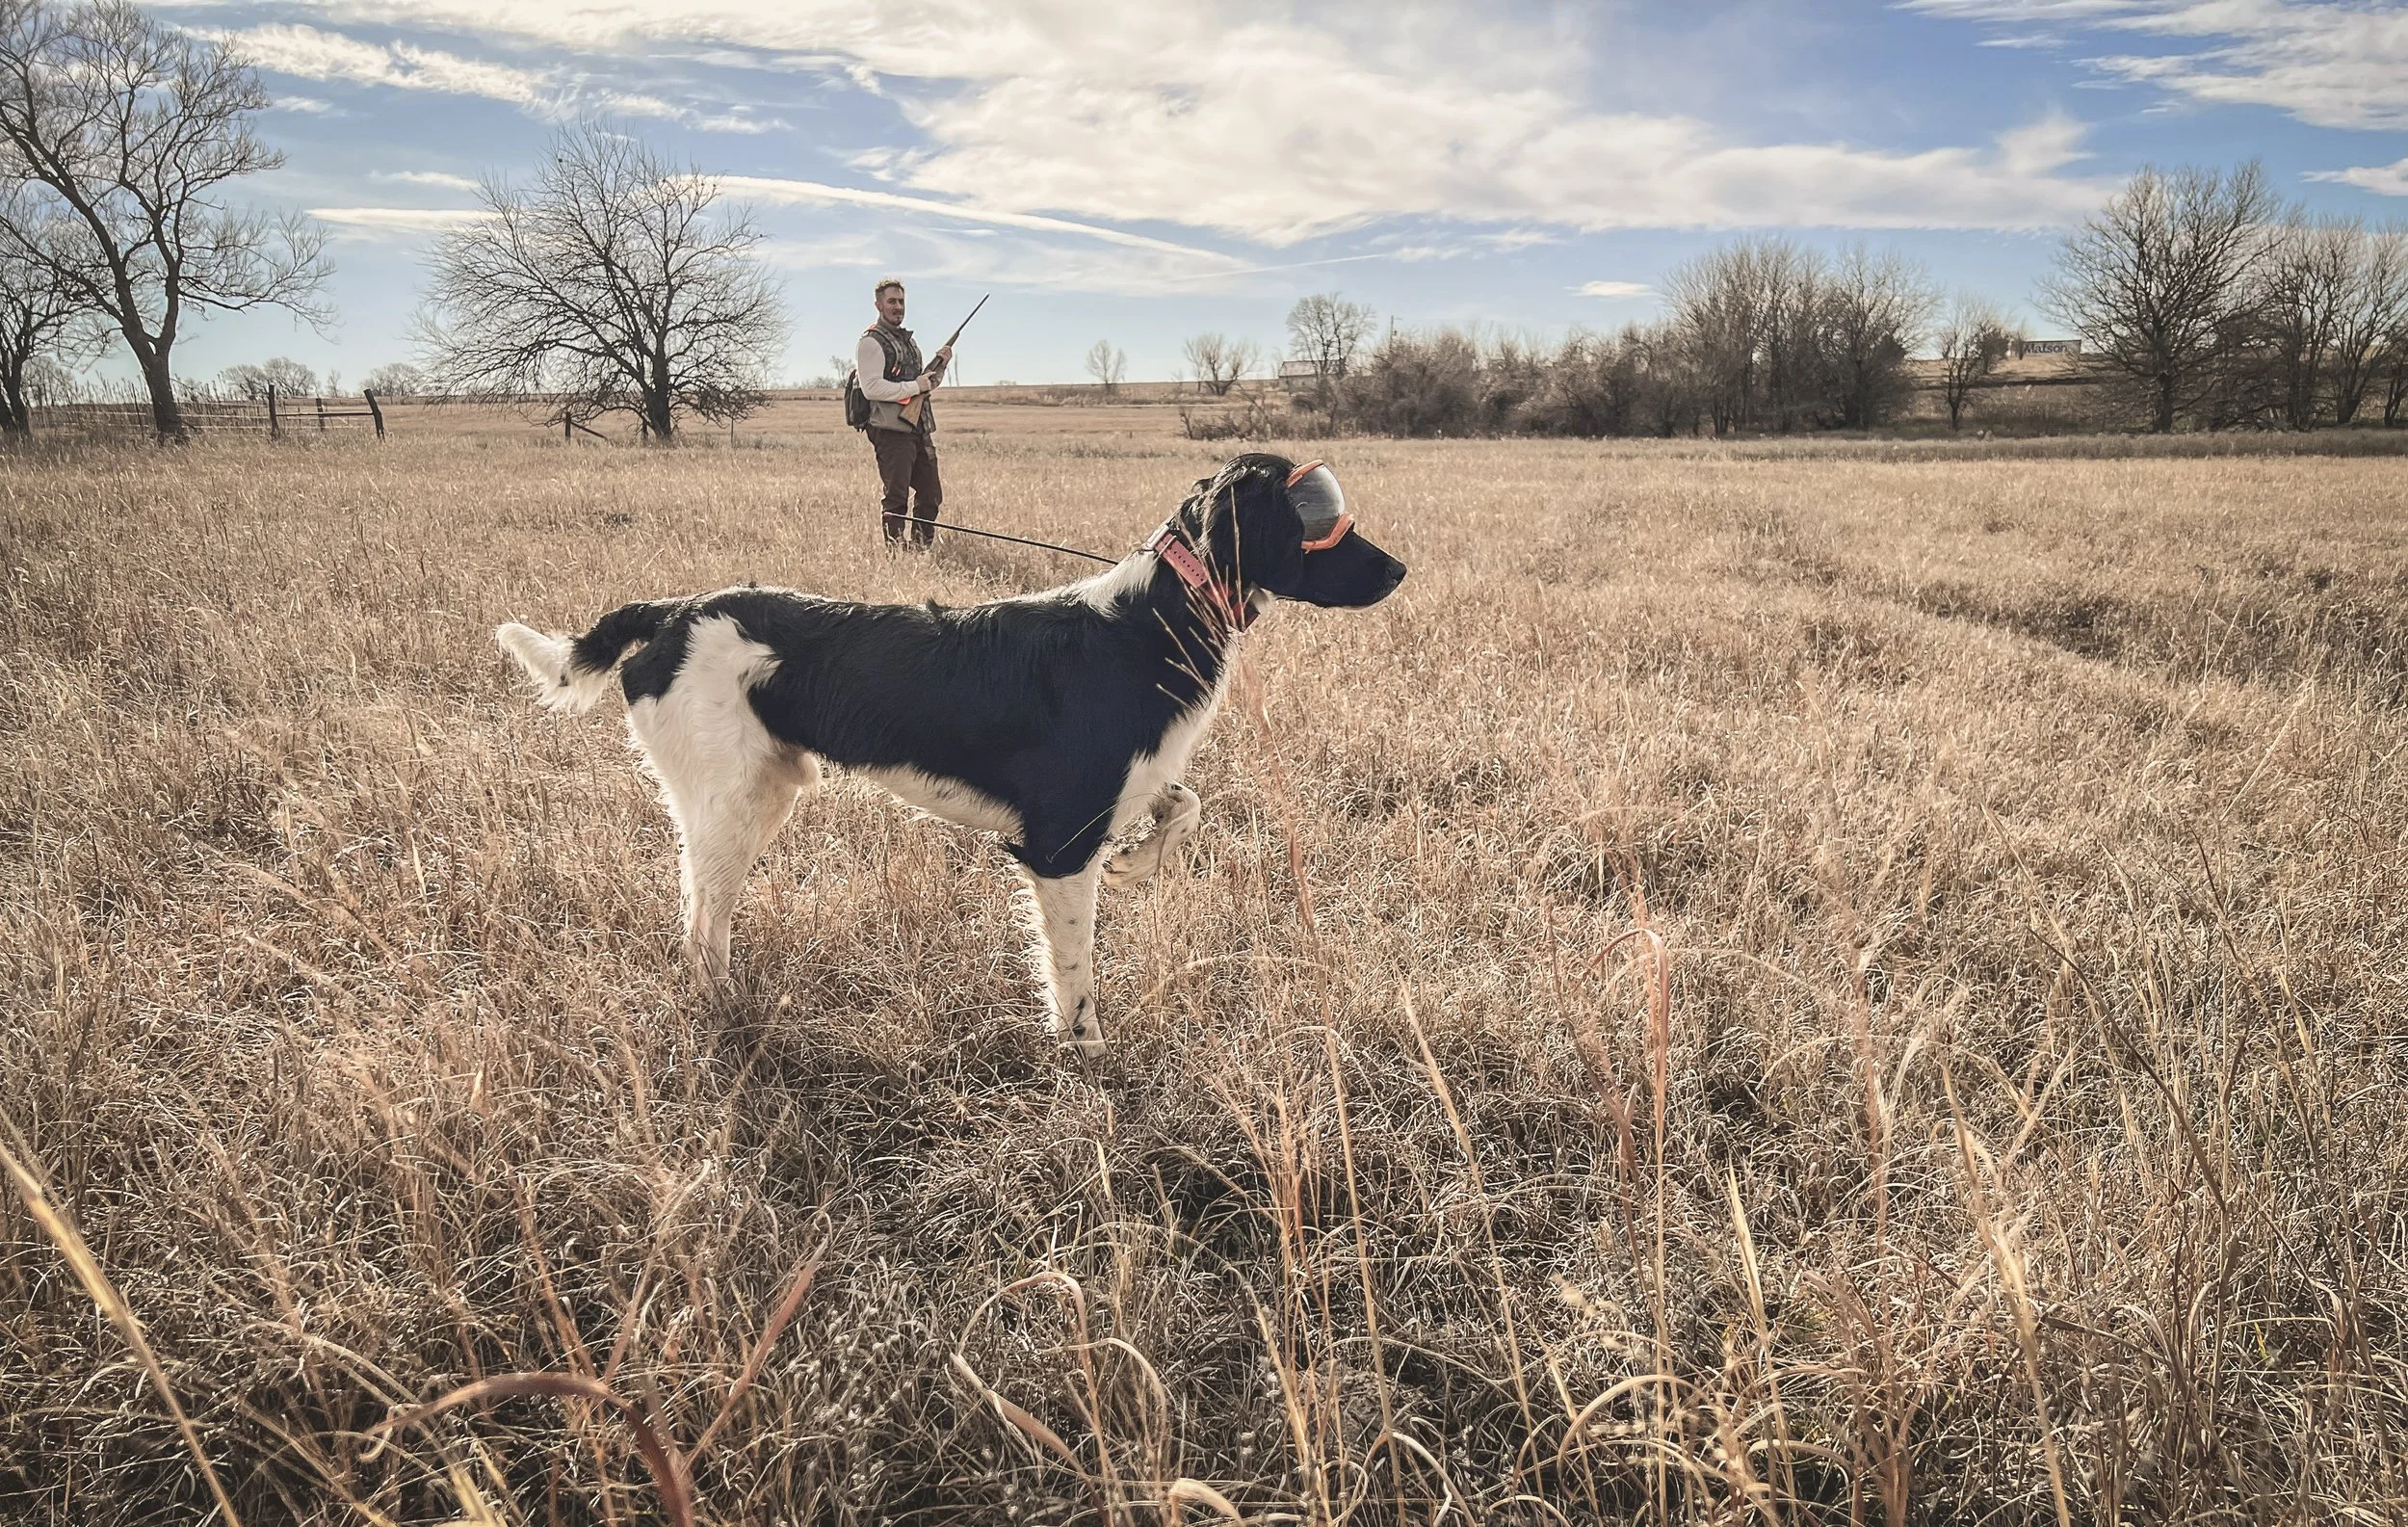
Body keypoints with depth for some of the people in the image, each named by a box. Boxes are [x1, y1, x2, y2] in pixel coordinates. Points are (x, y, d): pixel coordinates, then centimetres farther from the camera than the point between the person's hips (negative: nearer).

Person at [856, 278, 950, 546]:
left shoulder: (908, 340, 21)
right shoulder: (871, 343, -7)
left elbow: (926, 384, 26)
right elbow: (872, 388, -18)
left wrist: (939, 364, 8)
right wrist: (915, 386, -15)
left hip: (920, 431, 9)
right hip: (892, 432, -9)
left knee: (932, 496, 11)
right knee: (896, 499, -8)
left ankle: (922, 548, 21)